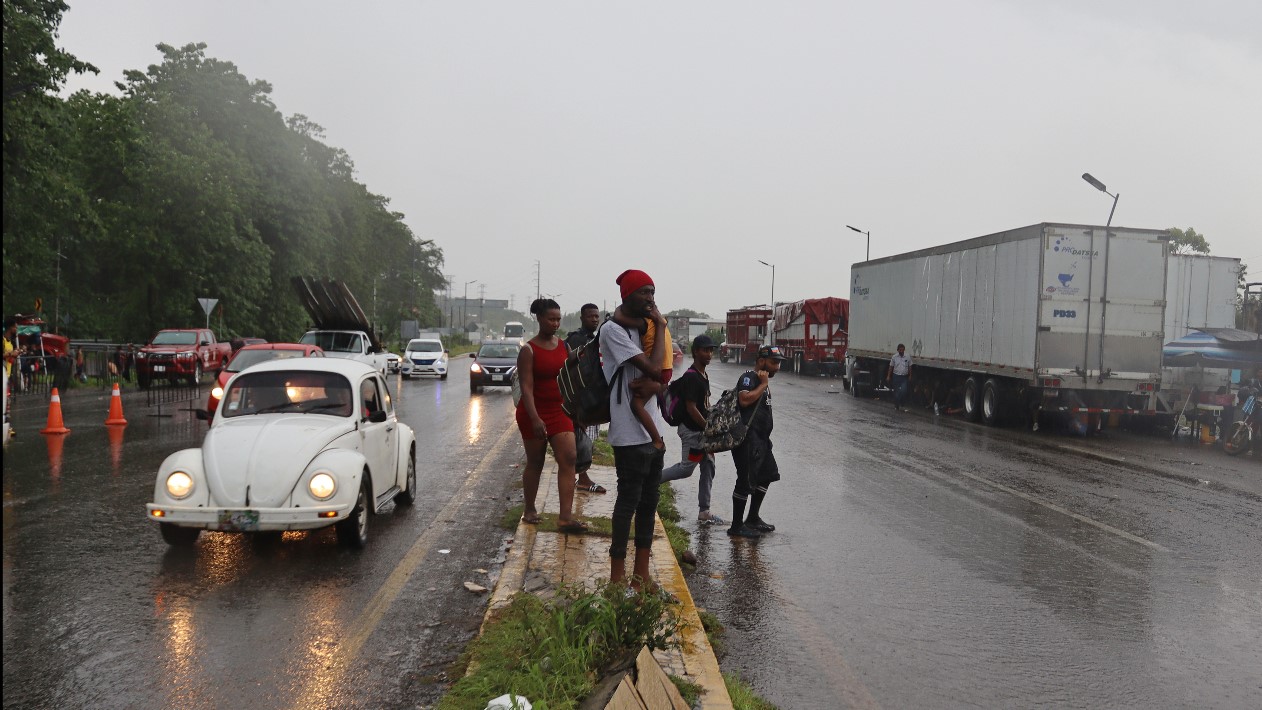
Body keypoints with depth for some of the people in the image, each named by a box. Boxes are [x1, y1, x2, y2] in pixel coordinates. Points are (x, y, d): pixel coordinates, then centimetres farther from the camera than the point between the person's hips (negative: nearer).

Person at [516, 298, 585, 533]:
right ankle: (529, 509, 27)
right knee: (535, 463, 8)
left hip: (559, 411, 4)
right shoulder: (529, 350, -11)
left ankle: (565, 517, -10)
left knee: (568, 460, -9)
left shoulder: (564, 346, 6)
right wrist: (535, 419, -27)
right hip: (534, 413, -4)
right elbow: (526, 387, -17)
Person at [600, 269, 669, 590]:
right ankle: (618, 578, 7)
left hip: (653, 430, 9)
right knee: (629, 501, -3)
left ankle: (641, 574, 22)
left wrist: (654, 385, -13)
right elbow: (653, 368, -21)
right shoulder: (613, 330, -12)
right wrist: (661, 328, -9)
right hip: (631, 433, -9)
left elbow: (661, 377, 11)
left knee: (648, 502, 13)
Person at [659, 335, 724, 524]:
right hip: (692, 430, -10)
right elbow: (691, 408, -22)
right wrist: (708, 428, -17)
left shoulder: (703, 376, 13)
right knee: (686, 468, -4)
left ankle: (704, 512, 14)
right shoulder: (691, 377, -18)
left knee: (708, 468, 9)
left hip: (702, 430, 10)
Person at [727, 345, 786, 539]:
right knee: (746, 481, -8)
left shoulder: (761, 381, 18)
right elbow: (745, 399, -31)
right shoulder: (749, 378, -13)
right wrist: (763, 384, -21)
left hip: (760, 438, 11)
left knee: (767, 475, 18)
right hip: (747, 438, -11)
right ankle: (736, 526, 0)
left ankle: (753, 518, 30)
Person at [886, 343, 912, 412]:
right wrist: (888, 376, 1)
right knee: (896, 392, 6)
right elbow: (891, 367, 3)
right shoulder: (894, 357, -2)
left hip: (904, 377, 0)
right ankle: (896, 406, 18)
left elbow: (910, 367, 6)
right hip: (896, 376, 0)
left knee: (904, 391, -13)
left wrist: (910, 376, 5)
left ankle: (901, 404, 6)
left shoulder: (907, 357, -1)